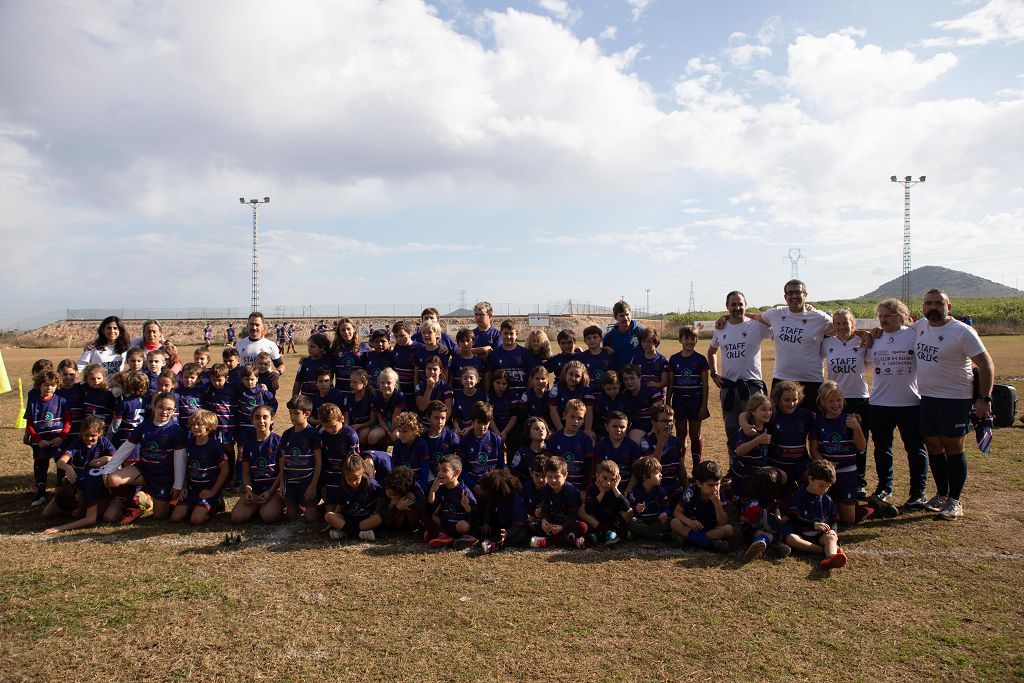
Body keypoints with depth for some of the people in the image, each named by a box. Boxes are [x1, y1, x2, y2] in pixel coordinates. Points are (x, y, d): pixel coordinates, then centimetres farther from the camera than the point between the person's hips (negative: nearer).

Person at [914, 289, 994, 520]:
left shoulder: (962, 332, -12)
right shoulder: (921, 326, 5)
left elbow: (986, 365, -11)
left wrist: (984, 399, -16)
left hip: (955, 399, -6)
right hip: (927, 398, 6)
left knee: (953, 448, 1)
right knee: (933, 447, 12)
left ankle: (955, 502, 11)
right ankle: (942, 495, 27)